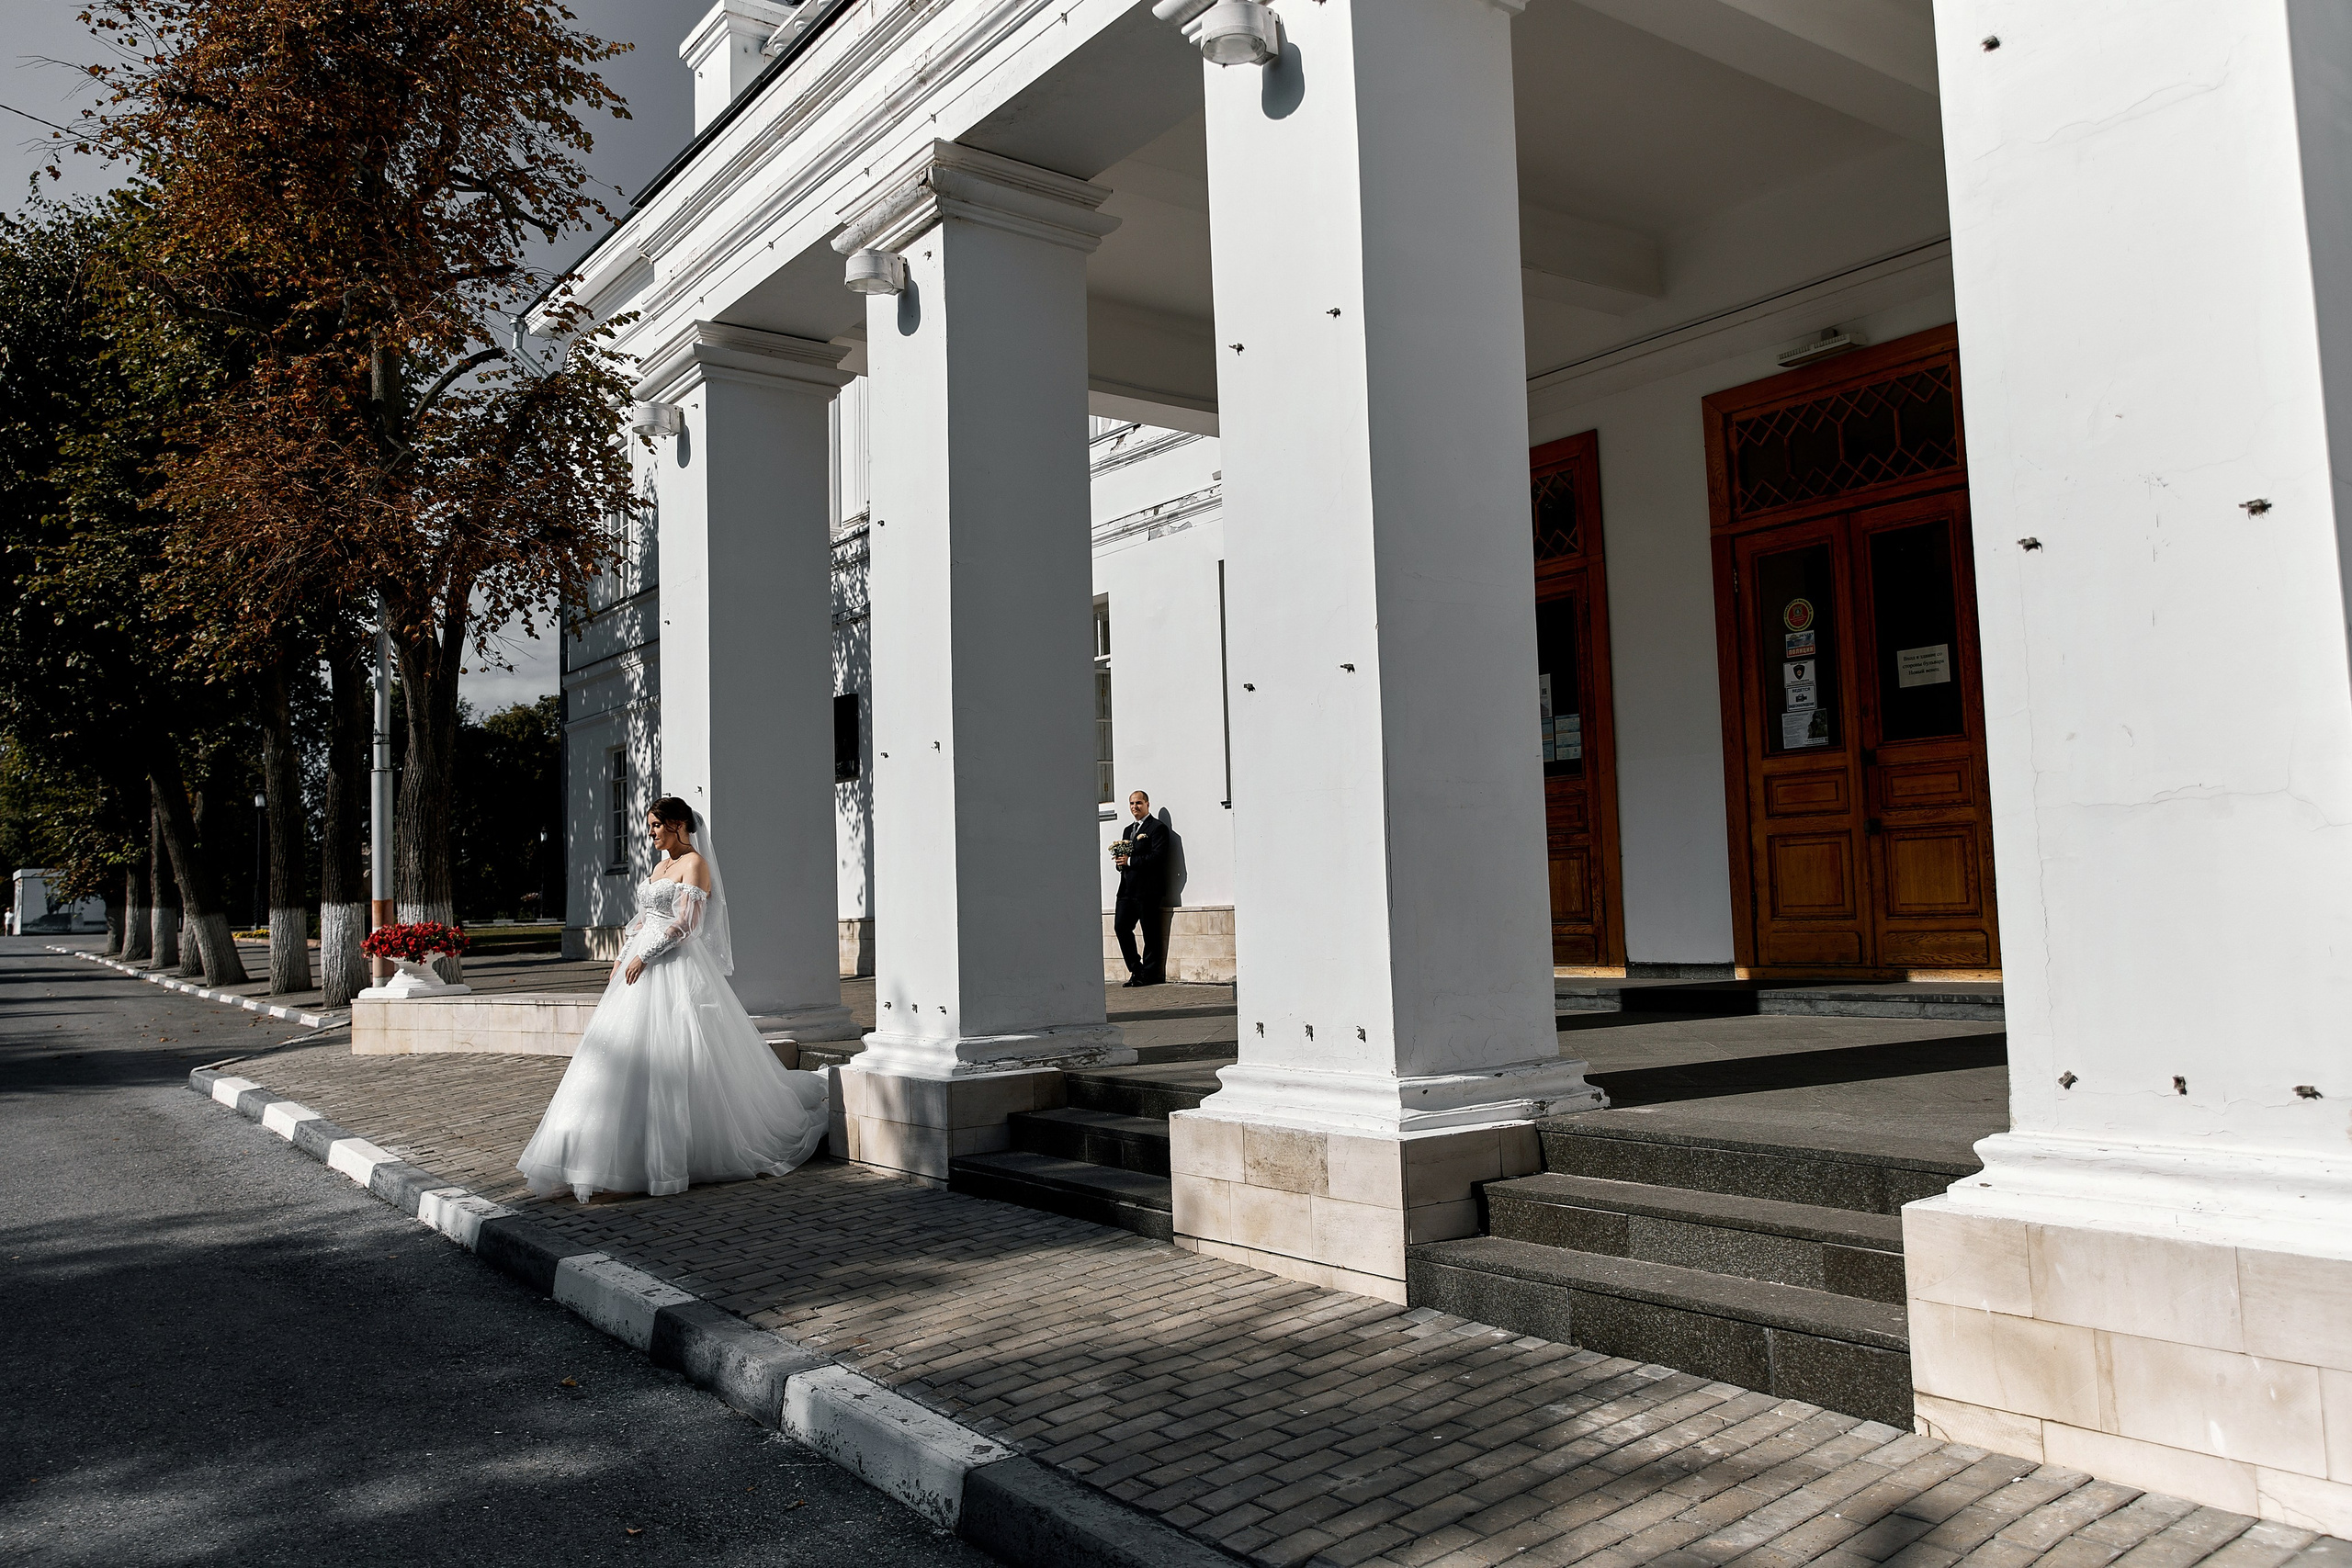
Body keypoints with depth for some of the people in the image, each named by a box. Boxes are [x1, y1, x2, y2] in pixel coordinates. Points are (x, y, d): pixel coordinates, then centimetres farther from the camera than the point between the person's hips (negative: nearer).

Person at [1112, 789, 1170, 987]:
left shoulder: (1157, 827, -3)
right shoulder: (1128, 830, 24)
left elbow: (1157, 857, -14)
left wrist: (1129, 861, -16)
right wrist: (1119, 860, 1)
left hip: (1147, 888, -7)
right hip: (1127, 888, 8)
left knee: (1150, 932, -3)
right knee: (1121, 926, 0)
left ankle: (1149, 974, 4)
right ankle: (1136, 970, 11)